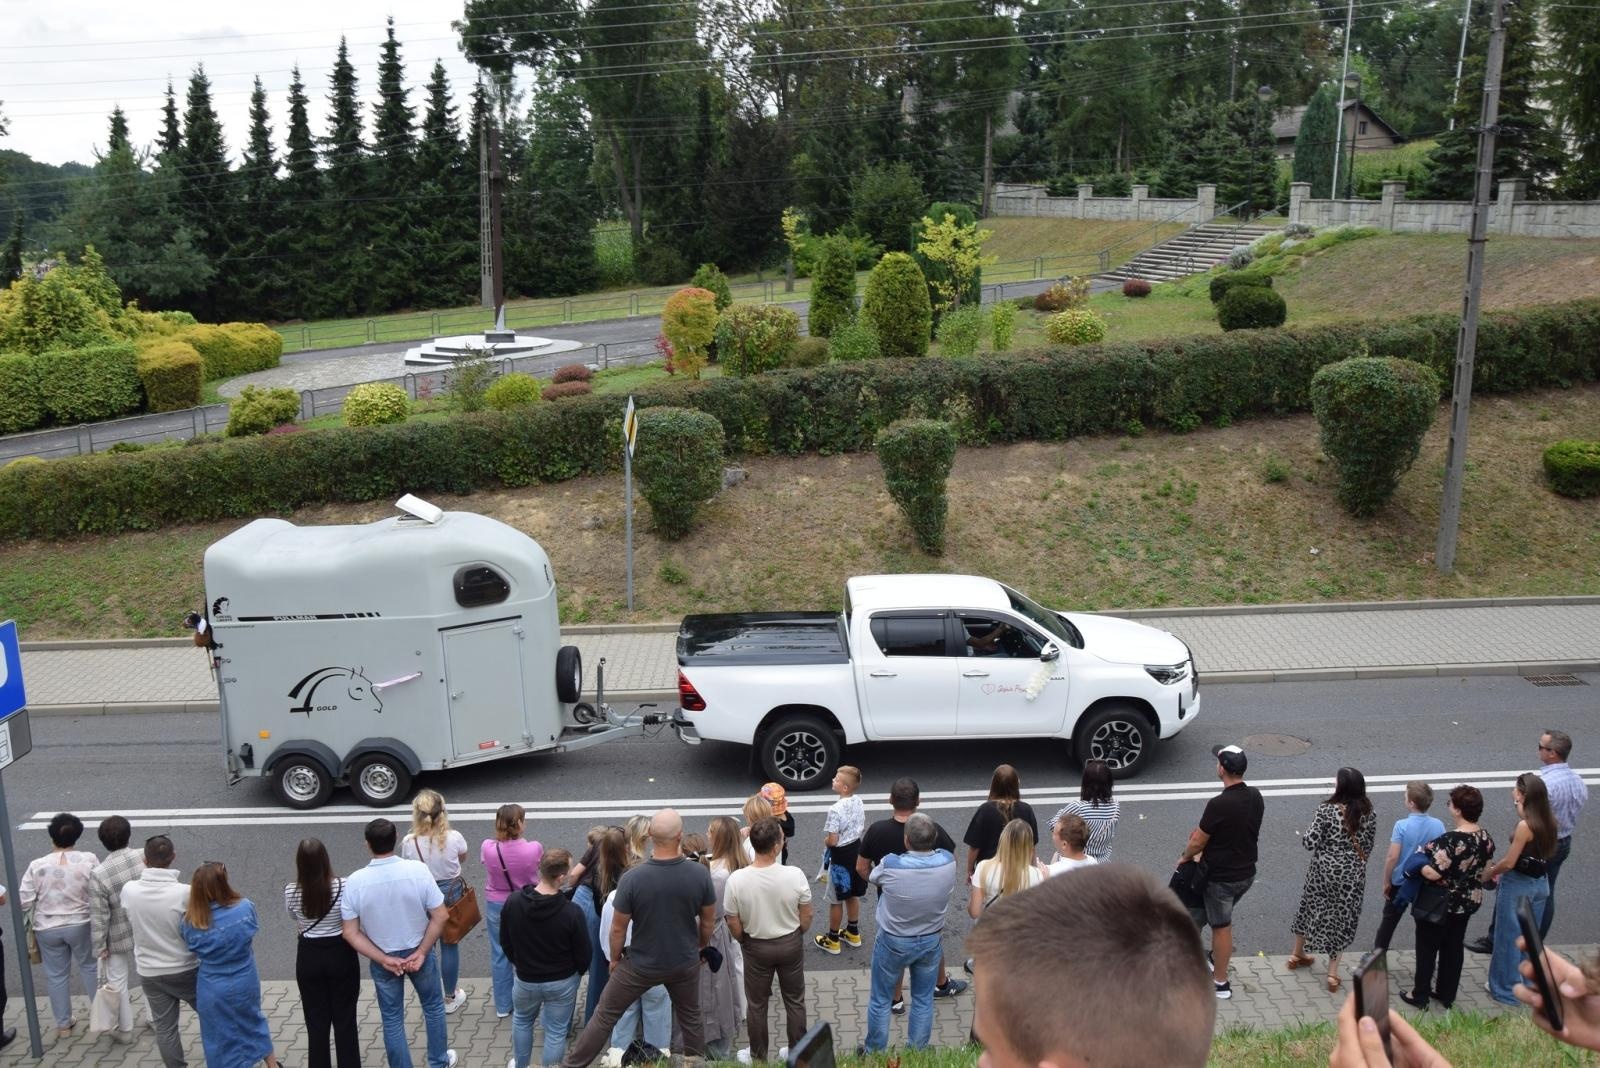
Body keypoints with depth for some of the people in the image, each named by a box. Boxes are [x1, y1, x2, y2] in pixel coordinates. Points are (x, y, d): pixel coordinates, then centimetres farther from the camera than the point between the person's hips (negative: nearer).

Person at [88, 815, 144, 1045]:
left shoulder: (98, 874, -22)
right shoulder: (145, 856, -15)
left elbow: (98, 916, -17)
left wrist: (100, 946, -6)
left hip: (119, 938, -3)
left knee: (117, 982, 15)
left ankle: (125, 1030, 25)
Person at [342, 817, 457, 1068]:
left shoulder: (354, 882, -19)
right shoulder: (418, 870, -21)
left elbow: (350, 933, -15)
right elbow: (440, 916, -18)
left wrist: (383, 959, -12)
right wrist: (421, 952, -11)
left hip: (381, 960, 0)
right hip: (418, 952, 1)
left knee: (392, 1019, 17)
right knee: (433, 1006, 23)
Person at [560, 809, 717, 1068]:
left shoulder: (632, 878, -25)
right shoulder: (700, 874, -19)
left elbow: (618, 928, -13)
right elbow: (708, 920, -4)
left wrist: (615, 958, 5)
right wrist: (701, 946, 16)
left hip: (642, 965, -1)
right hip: (685, 963, 1)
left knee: (605, 1015, 17)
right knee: (690, 1017, 26)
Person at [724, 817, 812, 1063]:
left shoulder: (736, 879, -25)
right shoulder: (795, 875, -26)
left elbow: (734, 925, -12)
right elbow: (806, 918, -10)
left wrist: (743, 942, 10)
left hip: (756, 948, 0)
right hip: (791, 944, 0)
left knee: (757, 1005, 20)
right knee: (794, 1001, 21)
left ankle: (759, 1058, 35)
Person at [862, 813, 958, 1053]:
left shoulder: (891, 865, -29)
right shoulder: (948, 861, -21)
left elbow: (872, 878, -6)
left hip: (893, 942, -2)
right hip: (931, 941, 2)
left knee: (880, 1000, 18)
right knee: (923, 1000, 20)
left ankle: (874, 1053, 33)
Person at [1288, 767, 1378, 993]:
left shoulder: (1327, 810, -18)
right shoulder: (1368, 813, -6)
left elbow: (1311, 842, -18)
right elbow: (1368, 846, 4)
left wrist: (1303, 837, 4)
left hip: (1324, 871, -2)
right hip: (1353, 874, 2)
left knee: (1311, 909, 19)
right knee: (1341, 916, 13)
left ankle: (1298, 955, 37)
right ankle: (1332, 972, 15)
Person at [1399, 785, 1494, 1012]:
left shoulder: (1450, 840, -29)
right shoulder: (1485, 838, -5)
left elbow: (1433, 874, -28)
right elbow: (1484, 870, 8)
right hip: (1467, 902, 7)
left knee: (1427, 949, 9)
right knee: (1454, 947, 19)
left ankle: (1420, 996, 19)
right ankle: (1446, 994, 30)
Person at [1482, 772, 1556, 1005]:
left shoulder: (1524, 826, -23)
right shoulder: (1548, 822, -2)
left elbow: (1508, 862, -19)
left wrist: (1488, 874, -3)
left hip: (1517, 886, -7)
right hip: (1539, 884, 7)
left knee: (1508, 939, 7)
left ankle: (1506, 991, 18)